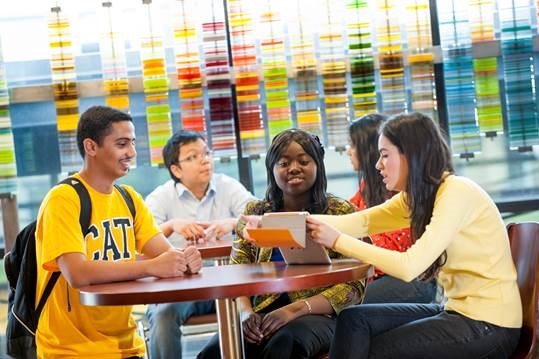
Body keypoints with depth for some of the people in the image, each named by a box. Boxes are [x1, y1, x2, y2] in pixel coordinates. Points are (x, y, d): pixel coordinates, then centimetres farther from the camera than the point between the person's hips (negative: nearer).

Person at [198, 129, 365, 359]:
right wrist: (246, 312, -13)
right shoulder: (255, 213, 15)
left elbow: (353, 287, -3)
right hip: (263, 312, 3)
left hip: (319, 314, -2)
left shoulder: (341, 212, 5)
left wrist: (294, 309, -17)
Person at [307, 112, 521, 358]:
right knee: (353, 319, -4)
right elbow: (362, 221, 1)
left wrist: (338, 241, -22)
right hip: (457, 310, 8)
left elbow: (409, 266, -26)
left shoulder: (456, 192, -20)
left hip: (488, 325, -8)